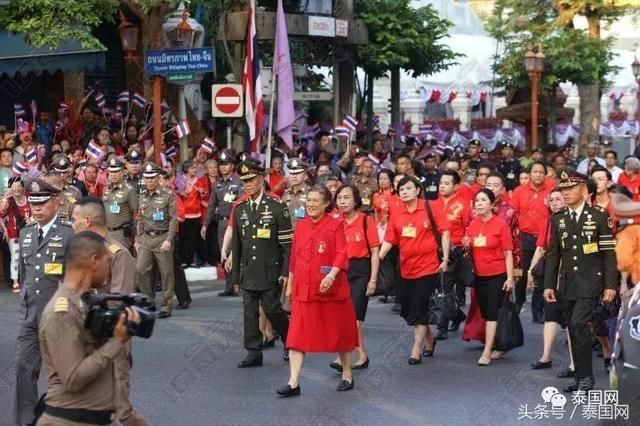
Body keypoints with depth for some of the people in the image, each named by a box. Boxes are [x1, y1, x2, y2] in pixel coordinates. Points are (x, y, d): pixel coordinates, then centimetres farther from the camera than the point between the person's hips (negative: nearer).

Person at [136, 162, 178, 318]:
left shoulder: (168, 196, -4)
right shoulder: (141, 196, 10)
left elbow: (174, 219, -7)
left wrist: (169, 240, -15)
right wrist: (137, 240, 14)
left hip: (162, 238, -4)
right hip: (145, 238, 4)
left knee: (166, 273, 0)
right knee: (141, 269, -9)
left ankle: (166, 306, 10)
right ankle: (149, 301, 7)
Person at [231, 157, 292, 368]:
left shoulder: (277, 206, -4)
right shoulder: (239, 209, 9)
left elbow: (287, 242, -5)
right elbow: (236, 244, 13)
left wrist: (286, 271, -10)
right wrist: (235, 275, 11)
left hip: (270, 271, -4)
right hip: (248, 273, 4)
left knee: (272, 309, -1)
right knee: (249, 312, 4)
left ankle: (289, 341, 21)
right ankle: (254, 352, 10)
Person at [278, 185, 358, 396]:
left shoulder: (335, 225, -5)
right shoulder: (301, 226, 9)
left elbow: (341, 255, -13)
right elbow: (294, 257, 14)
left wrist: (331, 275, -27)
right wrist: (290, 284, 15)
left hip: (330, 288, -4)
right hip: (303, 289, 4)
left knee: (339, 331, 9)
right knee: (297, 336, -3)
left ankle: (347, 375, 26)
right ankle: (293, 383, -4)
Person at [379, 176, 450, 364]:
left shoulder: (429, 208, -7)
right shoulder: (396, 214, 2)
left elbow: (444, 231, -5)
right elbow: (389, 241, 1)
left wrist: (445, 259, -9)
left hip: (428, 267, -5)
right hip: (407, 269, 5)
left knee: (419, 309, -5)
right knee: (407, 310, 12)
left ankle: (417, 349, 7)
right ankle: (429, 338, 36)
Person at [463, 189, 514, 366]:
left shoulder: (501, 224, -10)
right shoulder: (472, 224, 6)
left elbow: (508, 253, -10)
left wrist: (510, 278, -15)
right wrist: (466, 245, -4)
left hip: (497, 276, -6)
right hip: (479, 276, 6)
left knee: (492, 313, -7)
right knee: (485, 312, 10)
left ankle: (487, 352, -8)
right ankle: (494, 348, 22)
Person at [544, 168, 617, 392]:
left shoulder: (599, 216, -3)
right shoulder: (558, 220, 9)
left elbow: (609, 253, -4)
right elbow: (553, 254, 12)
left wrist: (610, 285, -9)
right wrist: (548, 285, 6)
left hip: (590, 282, -5)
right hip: (567, 285, 5)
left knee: (579, 324, -17)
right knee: (574, 330, 7)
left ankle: (586, 376, -8)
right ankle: (580, 376, 15)